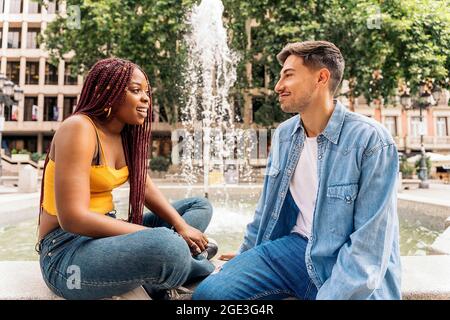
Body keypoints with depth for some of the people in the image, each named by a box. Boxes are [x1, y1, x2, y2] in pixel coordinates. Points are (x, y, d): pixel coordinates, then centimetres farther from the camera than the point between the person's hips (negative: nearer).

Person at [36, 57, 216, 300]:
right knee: (166, 246, -37)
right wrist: (156, 236, -23)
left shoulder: (125, 134, 8)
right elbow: (73, 218, -25)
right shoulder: (79, 128, -18)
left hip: (104, 232, 9)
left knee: (201, 207, 9)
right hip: (68, 249, -8)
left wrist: (182, 227, -11)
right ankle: (180, 257, -5)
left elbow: (146, 188, 5)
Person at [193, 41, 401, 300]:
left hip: (355, 272, -4)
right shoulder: (283, 134, 3)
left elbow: (371, 243, -16)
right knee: (209, 291, -16)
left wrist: (331, 295, -20)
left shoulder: (372, 141, -15)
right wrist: (247, 252, 21)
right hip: (295, 247, 4)